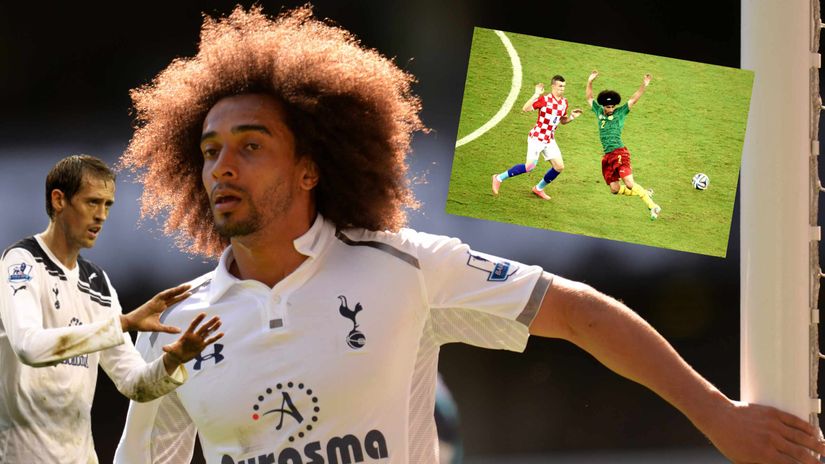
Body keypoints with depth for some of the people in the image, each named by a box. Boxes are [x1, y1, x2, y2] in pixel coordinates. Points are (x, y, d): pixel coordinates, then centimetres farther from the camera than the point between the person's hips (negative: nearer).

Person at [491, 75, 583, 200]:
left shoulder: (564, 102, 6)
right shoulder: (544, 99, -14)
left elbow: (562, 120, 22)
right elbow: (525, 108, -26)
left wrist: (572, 117, 2)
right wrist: (536, 95, -34)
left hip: (550, 140, 7)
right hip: (537, 137, -7)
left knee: (559, 167, 2)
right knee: (530, 165, -19)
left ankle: (539, 188, 21)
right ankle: (499, 178, -5)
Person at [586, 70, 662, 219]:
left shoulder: (620, 112, 2)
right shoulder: (599, 112, 14)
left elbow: (634, 99, -6)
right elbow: (589, 98, 20)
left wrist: (643, 86, -17)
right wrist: (590, 82, 8)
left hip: (619, 152, -6)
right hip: (607, 156, 6)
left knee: (629, 184, -19)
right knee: (615, 189, -1)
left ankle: (652, 206, -11)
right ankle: (645, 194, 18)